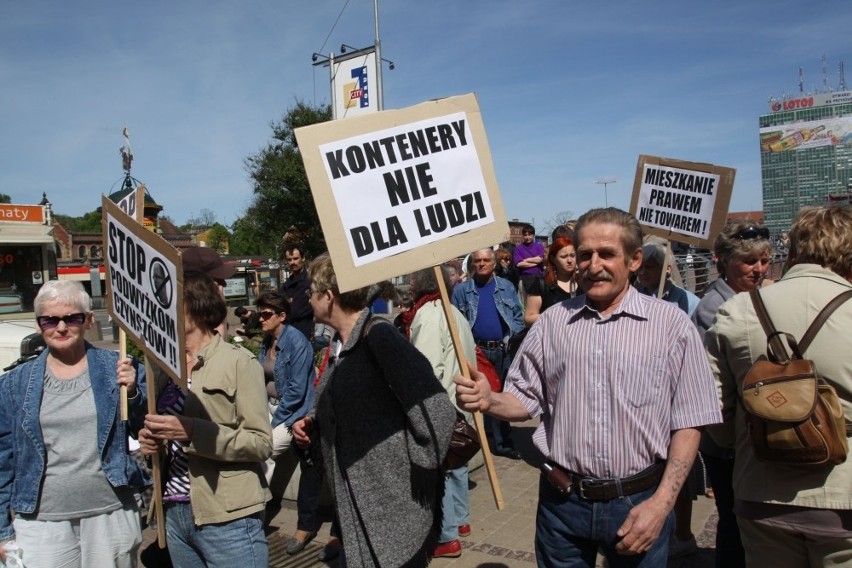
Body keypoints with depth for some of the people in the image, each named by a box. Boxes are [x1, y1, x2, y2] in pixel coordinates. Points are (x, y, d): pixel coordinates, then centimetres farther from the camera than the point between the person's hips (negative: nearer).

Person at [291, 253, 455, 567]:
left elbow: (436, 410, -24)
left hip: (396, 506, -9)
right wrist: (312, 424, 6)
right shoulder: (338, 345, 10)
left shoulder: (378, 334, -17)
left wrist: (420, 479, -17)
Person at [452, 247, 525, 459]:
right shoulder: (462, 290, 3)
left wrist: (510, 338, -5)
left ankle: (503, 442, 19)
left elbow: (518, 317, 8)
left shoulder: (506, 287, 7)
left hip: (502, 351, 2)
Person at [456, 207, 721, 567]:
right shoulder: (553, 322, 2)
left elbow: (688, 423, -4)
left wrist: (661, 503, -10)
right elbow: (527, 399, 7)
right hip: (562, 501, 2)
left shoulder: (671, 324, -5)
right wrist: (489, 401, -14)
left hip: (639, 501, -2)